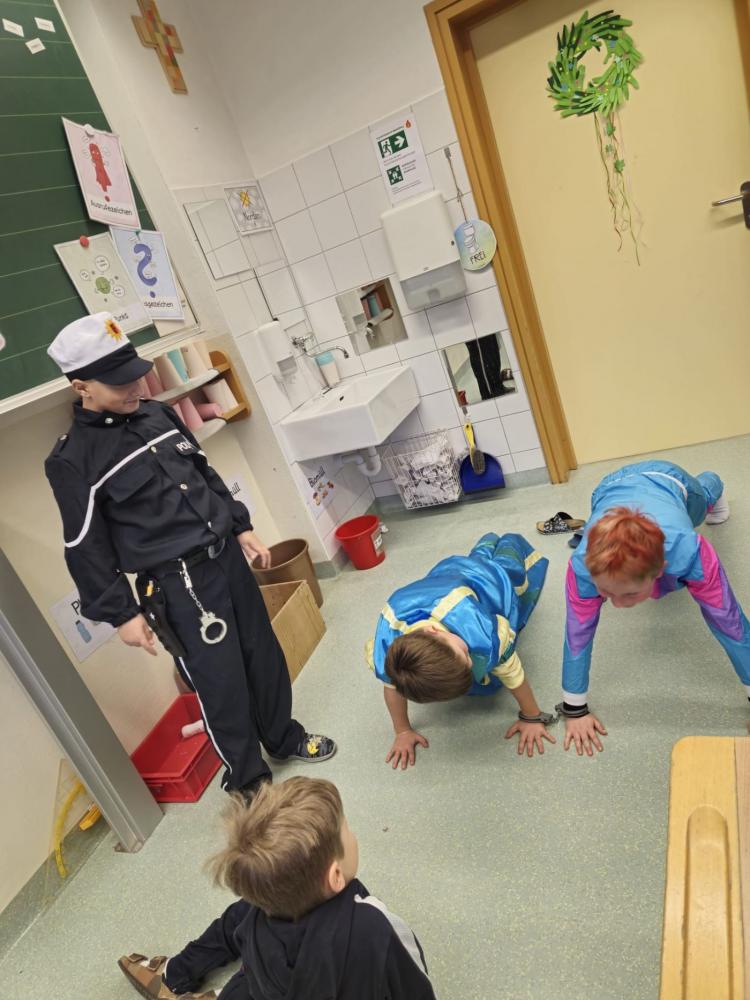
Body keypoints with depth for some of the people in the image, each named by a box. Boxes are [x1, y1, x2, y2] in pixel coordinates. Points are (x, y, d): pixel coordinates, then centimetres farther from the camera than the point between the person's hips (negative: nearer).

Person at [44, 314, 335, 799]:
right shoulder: (74, 460, -12)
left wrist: (241, 526, 14)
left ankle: (285, 737, 42)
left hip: (225, 554, 7)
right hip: (177, 583, -6)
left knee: (264, 652, 17)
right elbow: (87, 547, -8)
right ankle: (248, 780, 28)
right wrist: (121, 613, -7)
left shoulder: (157, 414, 7)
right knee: (222, 681, 3)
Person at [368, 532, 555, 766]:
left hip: (492, 578, -2)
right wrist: (403, 731, -9)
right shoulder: (385, 653, -46)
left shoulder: (481, 634, -56)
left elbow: (512, 673, -36)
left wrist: (533, 717, -19)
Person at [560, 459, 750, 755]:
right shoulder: (585, 564, -44)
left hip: (669, 480, 0)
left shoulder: (687, 552, -49)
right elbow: (578, 631, -32)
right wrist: (575, 709, -22)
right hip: (611, 488, 1)